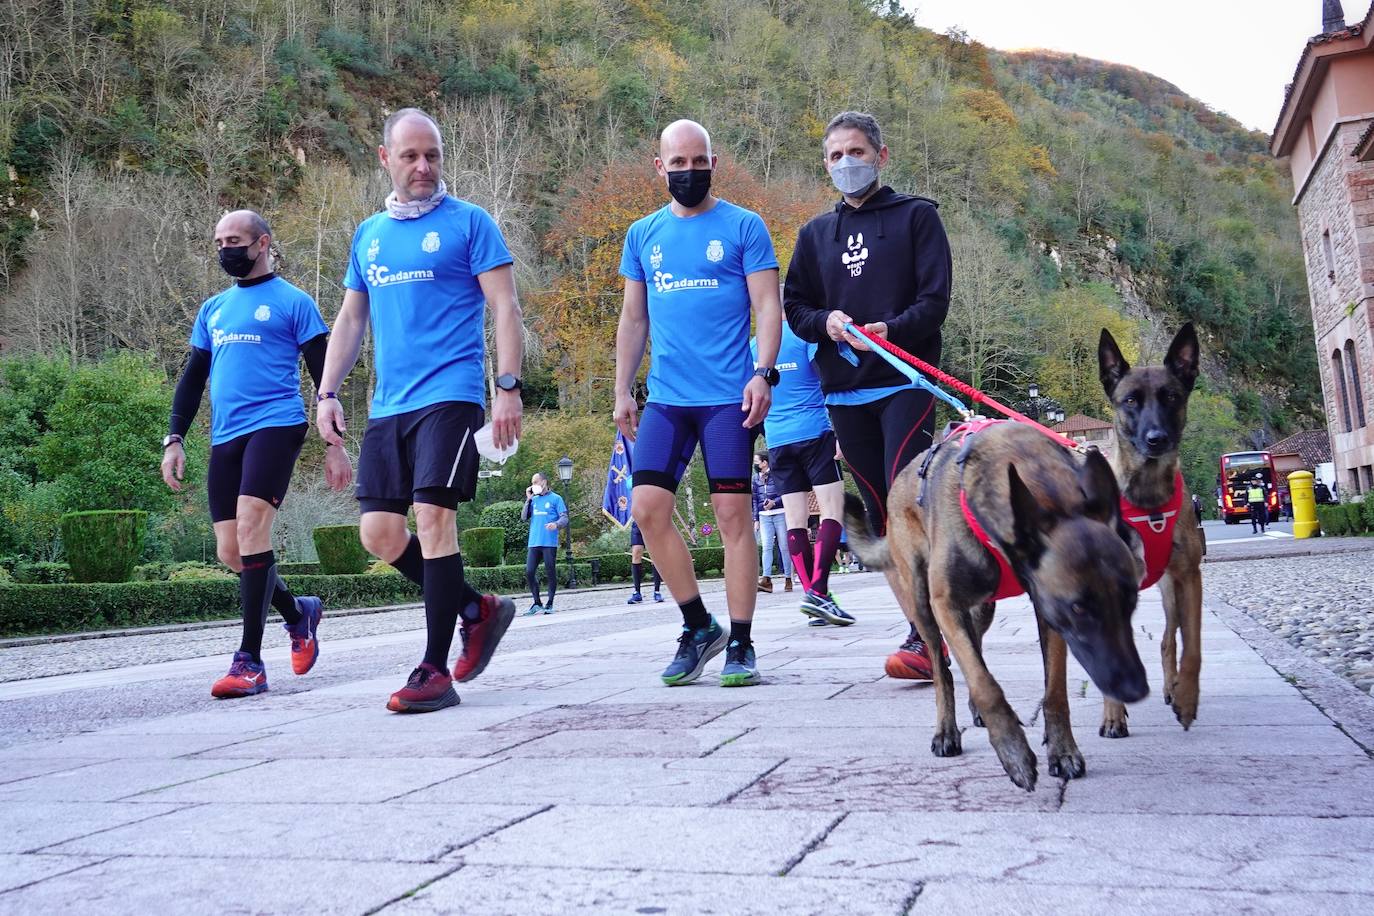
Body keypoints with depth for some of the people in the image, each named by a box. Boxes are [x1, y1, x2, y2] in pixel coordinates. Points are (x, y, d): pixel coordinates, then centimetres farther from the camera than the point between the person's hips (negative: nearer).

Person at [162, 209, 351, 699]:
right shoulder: (213, 309, 21)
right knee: (230, 553, 3)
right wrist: (174, 439, 10)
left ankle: (249, 661, -17)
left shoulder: (293, 302, 3)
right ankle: (299, 612, 29)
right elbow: (192, 378, 22)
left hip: (275, 425, -6)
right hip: (224, 438, 6)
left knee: (251, 528, -21)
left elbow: (324, 376, 1)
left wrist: (334, 444, -4)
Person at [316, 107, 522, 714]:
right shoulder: (368, 235, 17)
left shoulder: (468, 223, 2)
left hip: (449, 396, -6)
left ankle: (435, 672, -5)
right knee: (378, 532, 1)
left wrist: (508, 386, -14)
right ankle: (477, 609, 20)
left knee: (432, 517, -14)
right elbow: (350, 320, 20)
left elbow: (505, 307, -4)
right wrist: (327, 393, 11)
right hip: (387, 407, 6)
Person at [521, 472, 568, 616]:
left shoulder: (555, 499, 2)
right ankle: (537, 603, 10)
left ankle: (550, 604, 8)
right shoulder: (534, 499, 17)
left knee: (550, 573, -1)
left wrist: (556, 524, -24)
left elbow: (564, 518, -3)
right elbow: (525, 517, 10)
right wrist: (528, 499, 3)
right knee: (529, 572, 0)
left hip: (549, 543, -5)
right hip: (534, 543, 5)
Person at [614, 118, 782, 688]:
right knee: (648, 508, -5)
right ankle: (698, 626, 12)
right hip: (665, 399, 4)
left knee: (733, 513, -3)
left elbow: (768, 307, -2)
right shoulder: (642, 235, 14)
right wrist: (622, 391, 12)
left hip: (729, 395, -4)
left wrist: (763, 373, -16)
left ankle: (740, 645, 7)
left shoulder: (743, 227, 3)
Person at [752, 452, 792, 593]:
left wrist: (774, 502, -17)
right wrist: (756, 519, 11)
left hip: (780, 514, -3)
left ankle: (788, 578, 8)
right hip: (764, 516, 3)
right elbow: (754, 500, 16)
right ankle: (766, 580, -17)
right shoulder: (755, 479, 13)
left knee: (784, 547, 1)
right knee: (766, 547, -8)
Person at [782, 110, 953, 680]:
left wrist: (891, 330, -21)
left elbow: (935, 299, -3)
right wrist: (826, 322, -7)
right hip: (844, 391, 5)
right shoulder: (816, 234, 18)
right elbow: (794, 306, 15)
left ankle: (927, 636, -17)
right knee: (879, 511, 5)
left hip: (906, 382, -5)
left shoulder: (916, 216, 6)